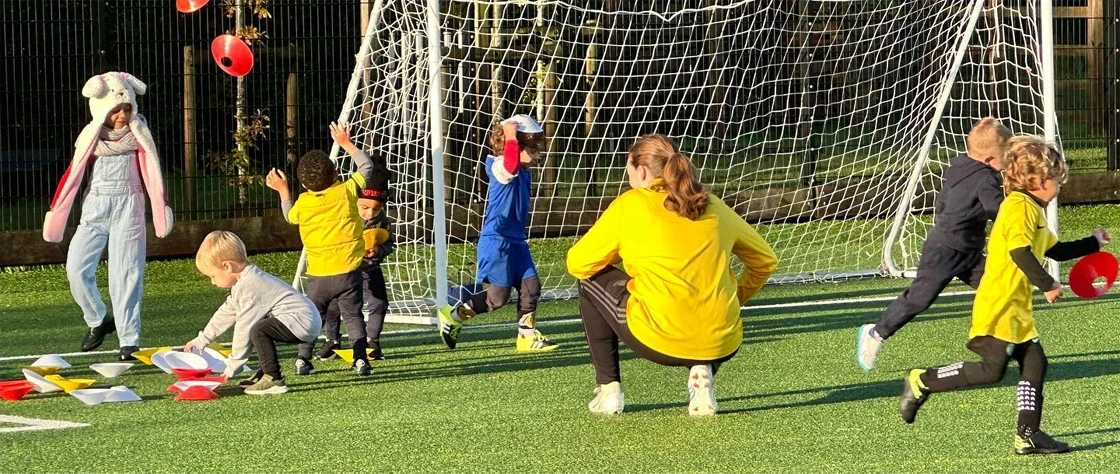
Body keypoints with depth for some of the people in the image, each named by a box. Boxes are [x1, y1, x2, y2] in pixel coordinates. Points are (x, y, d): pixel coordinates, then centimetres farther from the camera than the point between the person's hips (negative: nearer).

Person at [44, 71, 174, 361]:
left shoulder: (138, 135, 1)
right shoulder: (91, 137, 3)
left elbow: (151, 174, -1)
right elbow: (73, 175, 2)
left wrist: (161, 207, -10)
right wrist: (55, 212, -1)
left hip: (128, 209, -2)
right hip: (95, 209, 2)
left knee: (125, 276, -5)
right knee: (77, 269, -6)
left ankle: (129, 341, -4)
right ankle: (98, 321, 16)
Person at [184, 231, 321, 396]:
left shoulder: (249, 289, -18)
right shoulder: (245, 282, 15)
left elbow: (243, 329, -15)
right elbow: (227, 313, 27)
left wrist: (231, 367, -7)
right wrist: (201, 340, 34)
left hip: (303, 323, -11)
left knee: (258, 330, -24)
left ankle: (274, 380, -18)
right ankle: (266, 375, 22)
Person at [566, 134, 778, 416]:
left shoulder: (630, 204, 3)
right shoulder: (714, 207, 15)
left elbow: (577, 264, 7)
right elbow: (766, 260, 23)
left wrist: (621, 253, 26)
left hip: (658, 341, -4)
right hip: (723, 345, 4)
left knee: (591, 282, 22)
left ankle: (608, 388, 18)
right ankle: (703, 371, 10)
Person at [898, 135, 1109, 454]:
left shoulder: (1034, 211, 21)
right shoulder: (1019, 206, -13)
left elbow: (1055, 250, 33)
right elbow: (1019, 251, -25)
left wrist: (1092, 244, 35)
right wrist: (1047, 285, -22)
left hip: (1018, 310, 10)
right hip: (998, 307, -10)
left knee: (1035, 362, 4)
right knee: (992, 369, -13)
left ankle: (1029, 435, 4)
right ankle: (921, 382, -1)